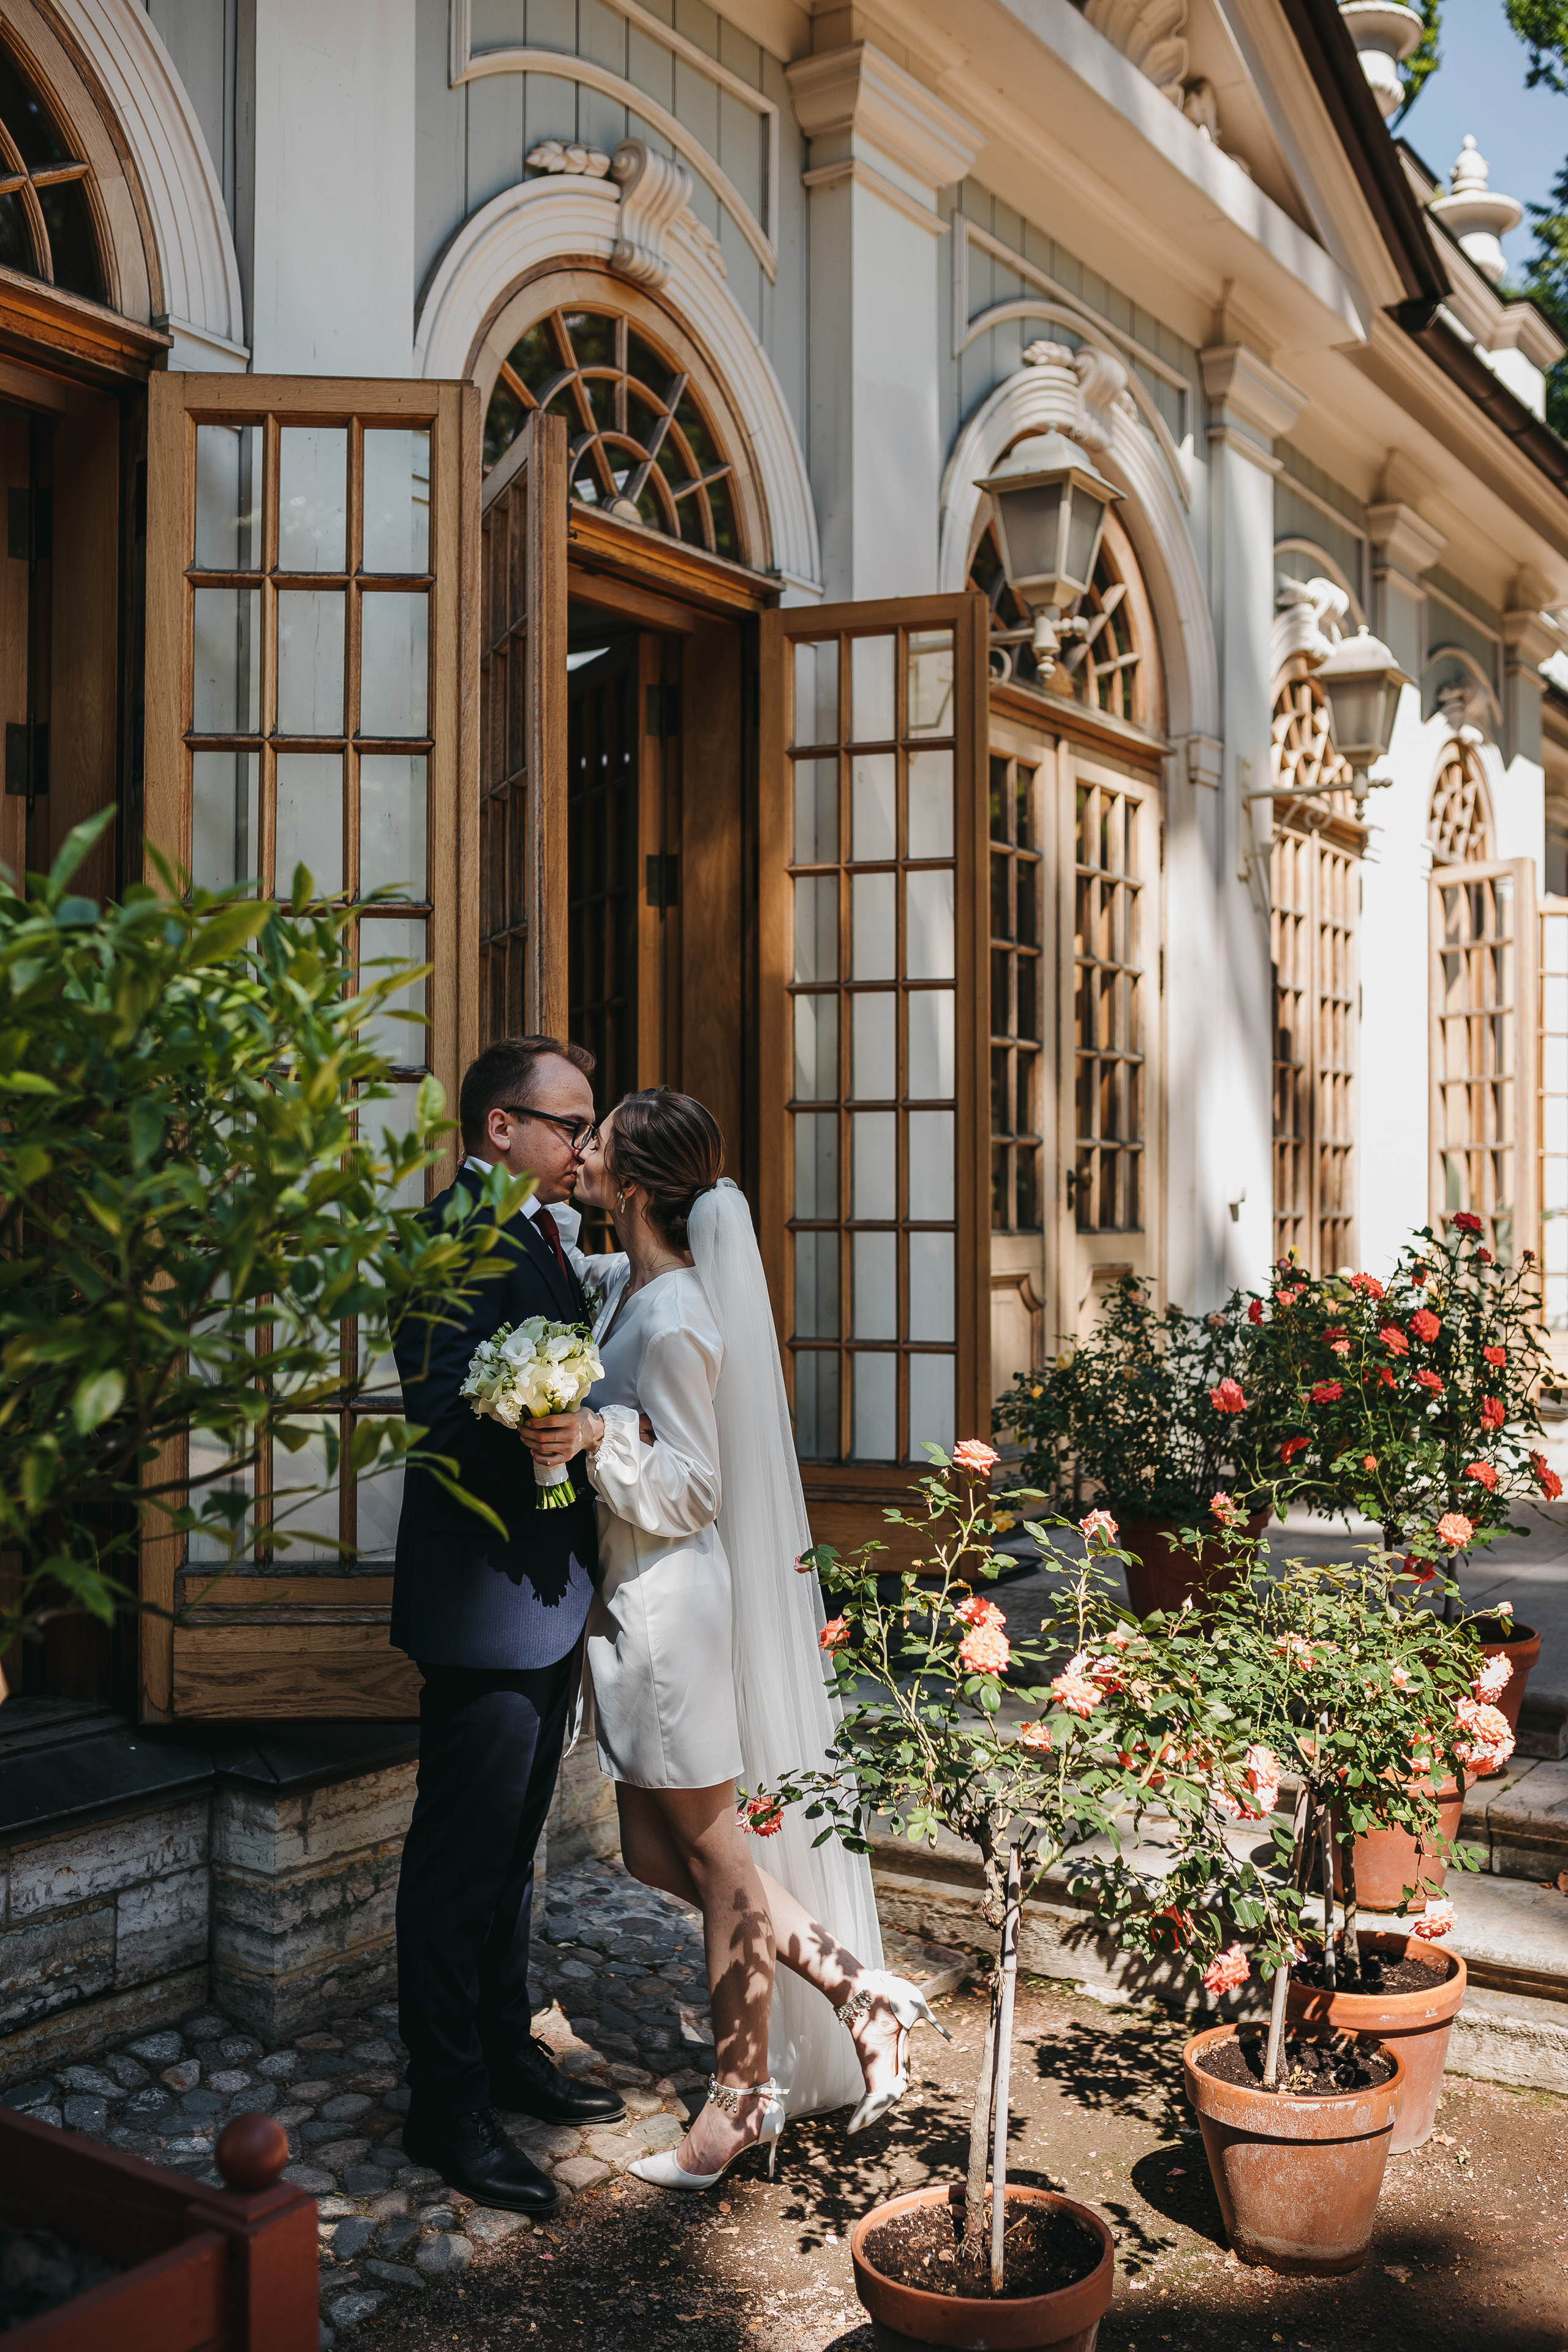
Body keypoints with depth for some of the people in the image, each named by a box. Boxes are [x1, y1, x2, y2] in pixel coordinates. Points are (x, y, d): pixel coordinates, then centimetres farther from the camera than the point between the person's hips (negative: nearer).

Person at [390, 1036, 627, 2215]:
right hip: (484, 1598, -10)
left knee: (511, 1845, 21)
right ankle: (448, 2108, 15)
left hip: (546, 1596, 10)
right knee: (462, 1860, 2)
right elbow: (447, 1420, -26)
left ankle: (506, 2049, 36)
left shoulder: (535, 1234, 13)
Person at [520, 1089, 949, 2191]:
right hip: (629, 1598, 9)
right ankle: (853, 1986, 23)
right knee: (654, 1851, 15)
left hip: (672, 1603, -9)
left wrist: (598, 1438, -30)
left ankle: (744, 2095, 23)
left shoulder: (675, 1324, -21)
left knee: (713, 1852, 6)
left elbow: (694, 1491, -18)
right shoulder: (622, 1282, 5)